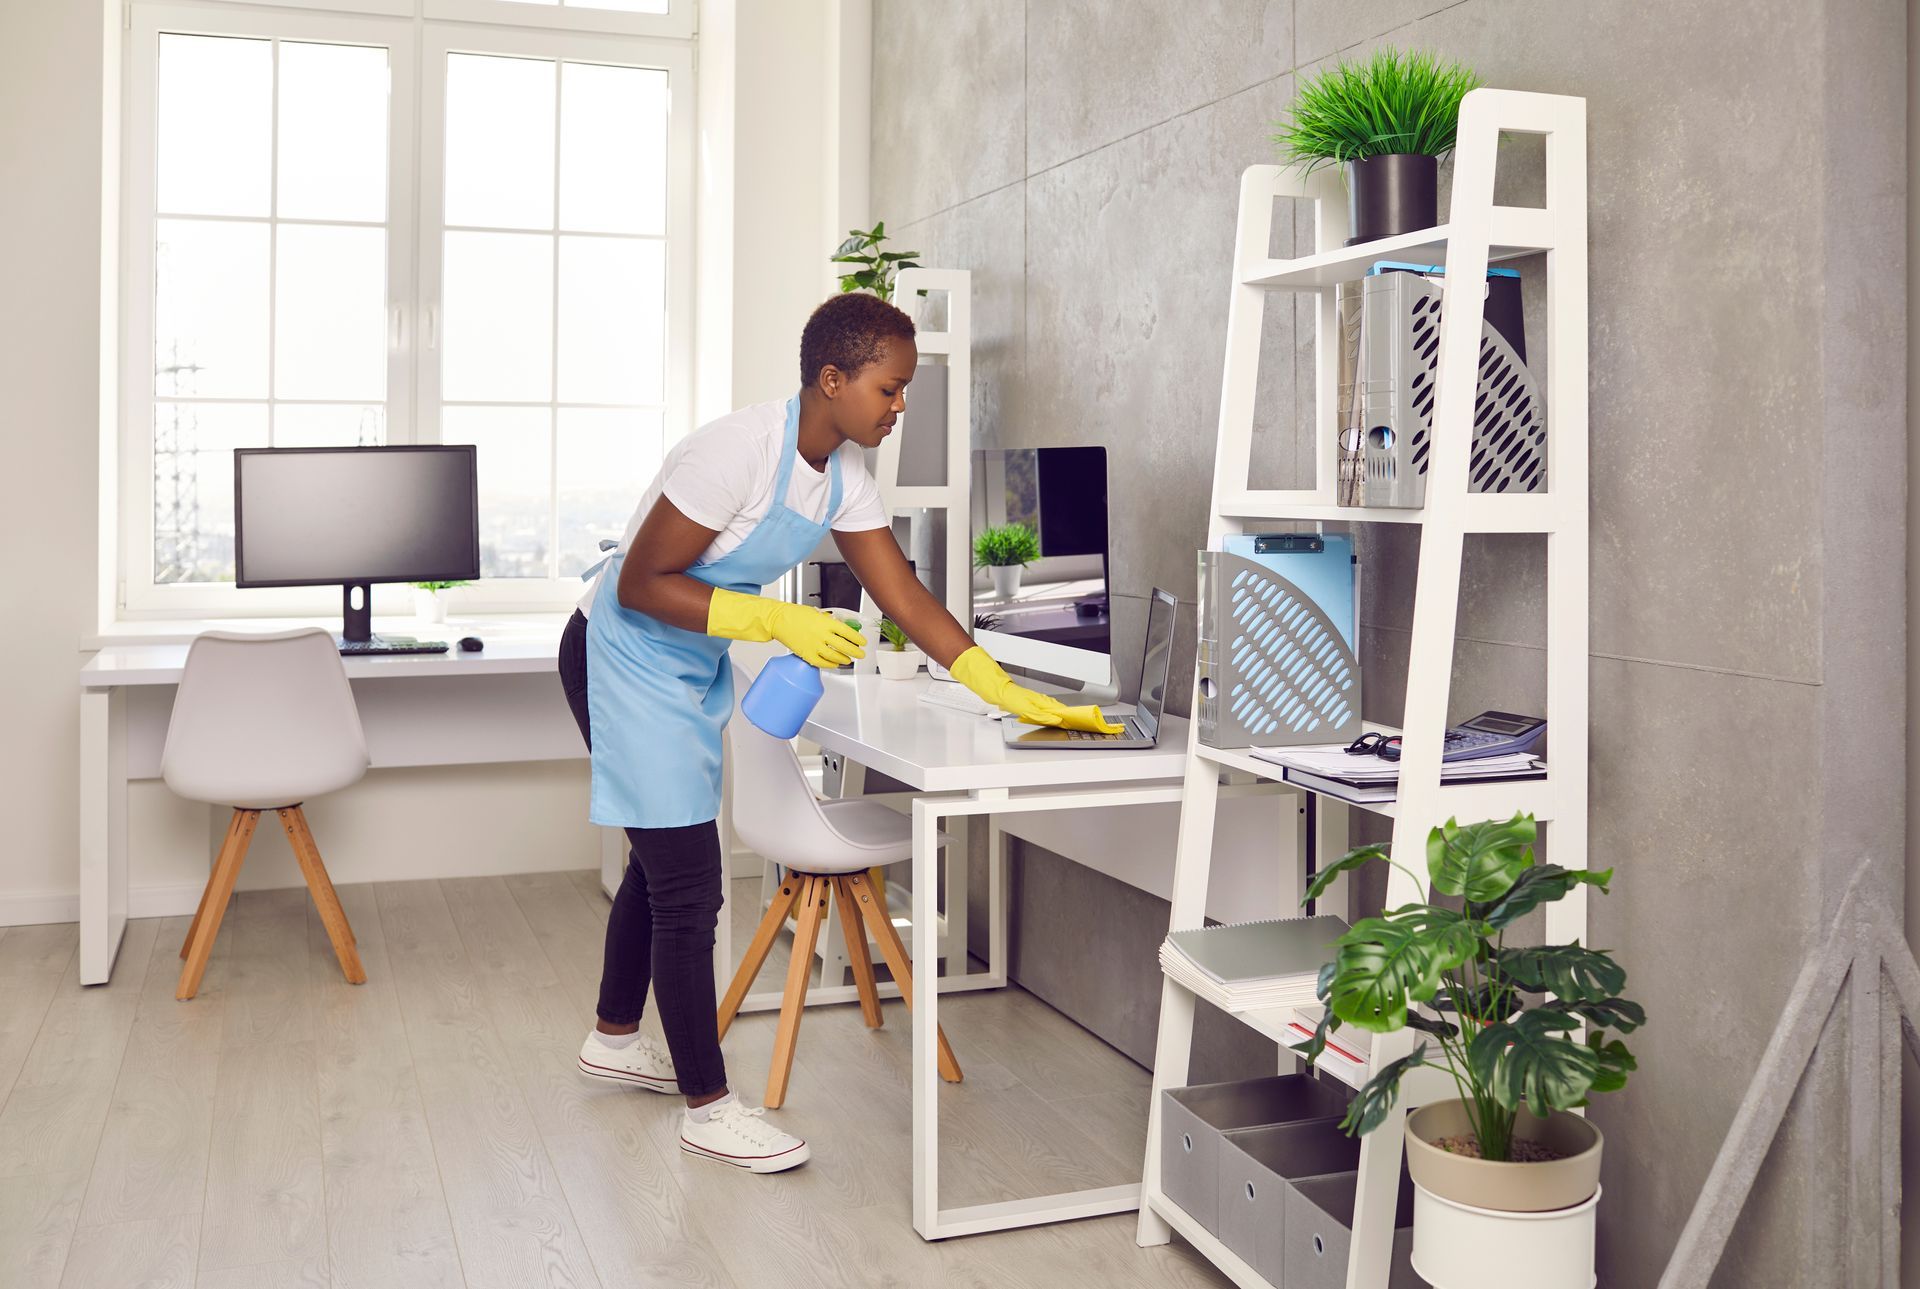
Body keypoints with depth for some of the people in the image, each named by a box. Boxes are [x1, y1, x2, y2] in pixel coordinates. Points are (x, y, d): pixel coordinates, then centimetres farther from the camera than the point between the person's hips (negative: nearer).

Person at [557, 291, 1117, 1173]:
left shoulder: (843, 474, -3)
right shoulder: (738, 451, -28)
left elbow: (906, 600, -3)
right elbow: (642, 584, -25)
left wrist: (1012, 696, -9)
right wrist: (777, 622, -29)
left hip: (695, 669, 9)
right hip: (625, 658, -9)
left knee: (664, 863, 20)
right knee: (690, 884, -7)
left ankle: (615, 1038, 41)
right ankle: (708, 1107, 4)